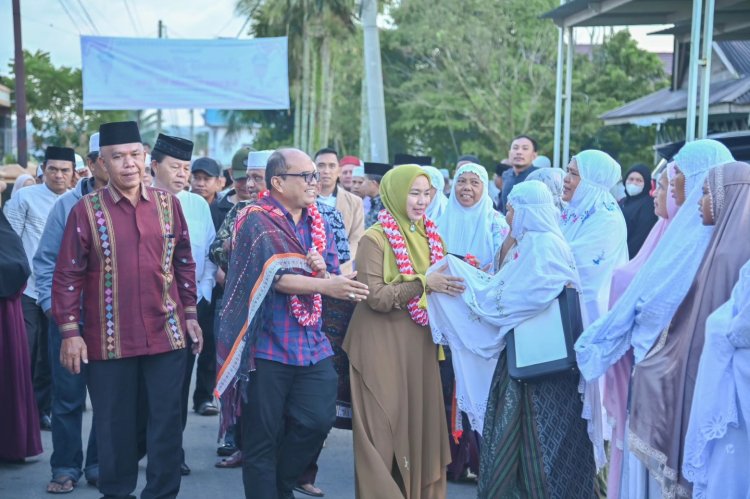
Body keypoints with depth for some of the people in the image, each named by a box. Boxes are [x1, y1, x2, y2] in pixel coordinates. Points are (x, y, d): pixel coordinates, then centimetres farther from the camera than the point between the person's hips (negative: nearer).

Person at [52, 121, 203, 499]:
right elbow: (67, 276, -3)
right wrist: (69, 332, -7)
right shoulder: (86, 210, -5)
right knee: (114, 426, 10)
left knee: (167, 423, 8)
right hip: (109, 340, -2)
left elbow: (184, 264, 11)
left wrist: (190, 315, 9)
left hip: (166, 335, 2)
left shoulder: (168, 204, 3)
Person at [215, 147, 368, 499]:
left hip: (312, 344, 5)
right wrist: (324, 285, -28)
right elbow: (274, 276, -18)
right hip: (267, 346, -5)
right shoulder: (257, 221, -7)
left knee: (318, 420, -5)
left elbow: (334, 278, 12)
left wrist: (323, 270, -10)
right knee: (263, 437, 1)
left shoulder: (317, 223, 13)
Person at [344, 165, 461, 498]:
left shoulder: (430, 235, 9)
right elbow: (374, 296, -18)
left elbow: (439, 284, 14)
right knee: (385, 426, -1)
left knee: (421, 421, 10)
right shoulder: (374, 238, -10)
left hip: (420, 341, 6)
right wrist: (423, 283, -24)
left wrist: (456, 279, -7)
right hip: (383, 343, -6)